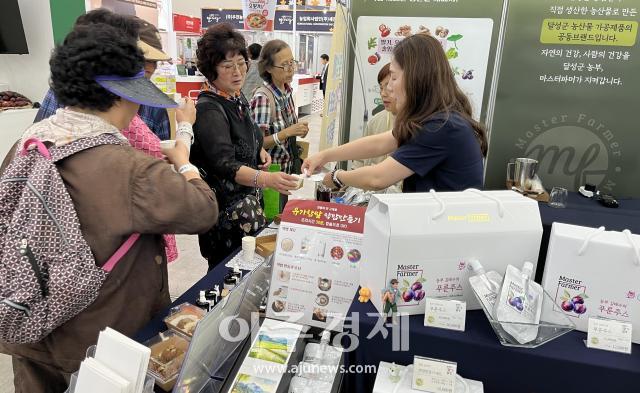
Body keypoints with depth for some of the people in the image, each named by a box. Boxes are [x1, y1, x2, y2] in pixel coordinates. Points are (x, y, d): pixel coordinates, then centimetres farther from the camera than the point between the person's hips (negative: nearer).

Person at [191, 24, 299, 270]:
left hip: (247, 200, 8)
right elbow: (225, 164, -31)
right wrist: (266, 179, -47)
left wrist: (259, 152, 4)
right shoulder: (209, 109, -19)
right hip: (225, 209, -8)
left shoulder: (238, 99, 7)